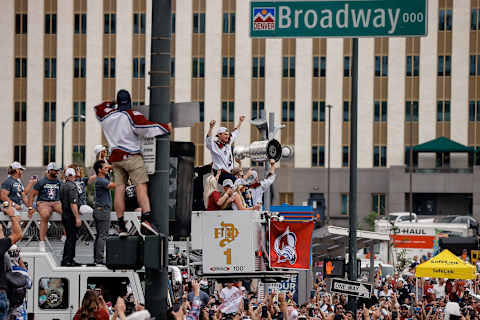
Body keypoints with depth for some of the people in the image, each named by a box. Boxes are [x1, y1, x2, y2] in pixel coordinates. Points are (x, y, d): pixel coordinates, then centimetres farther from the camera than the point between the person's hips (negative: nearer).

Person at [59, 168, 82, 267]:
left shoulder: (63, 186, 12)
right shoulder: (72, 187, -15)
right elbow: (73, 204, -22)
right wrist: (77, 217, -22)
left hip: (64, 214, 9)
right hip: (71, 216, -9)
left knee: (70, 237, 16)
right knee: (71, 238, -5)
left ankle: (69, 259, 20)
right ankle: (67, 260, -7)